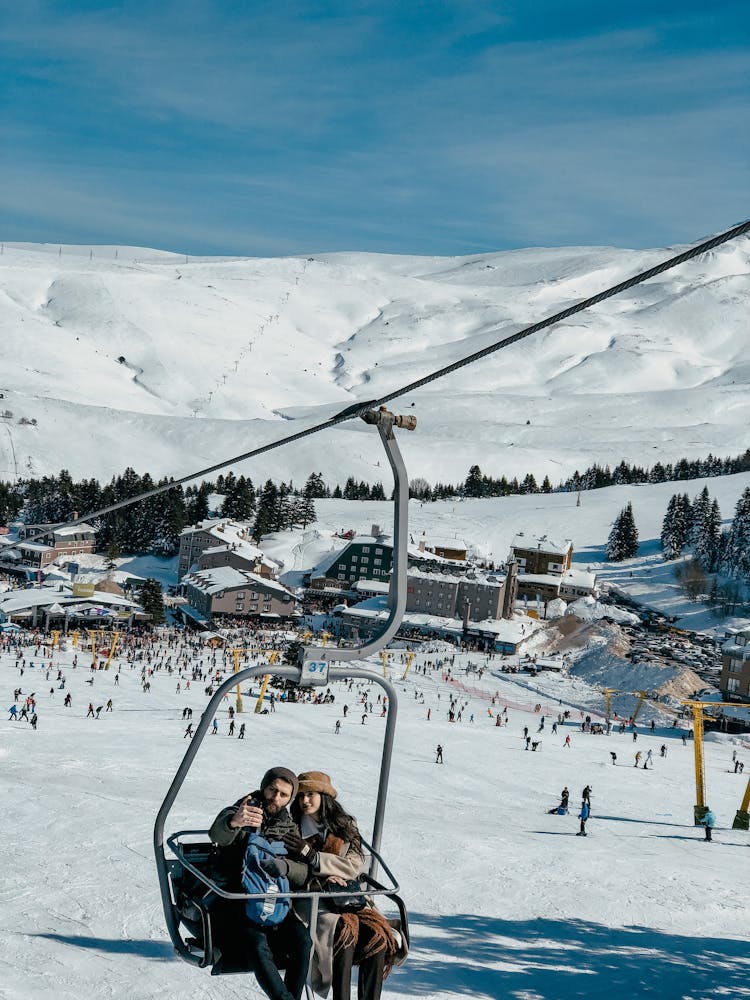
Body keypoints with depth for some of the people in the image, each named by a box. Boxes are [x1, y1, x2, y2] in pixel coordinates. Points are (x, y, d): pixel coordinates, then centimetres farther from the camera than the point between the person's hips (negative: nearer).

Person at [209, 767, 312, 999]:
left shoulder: (289, 828, 12)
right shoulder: (241, 812, 2)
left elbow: (305, 873, -1)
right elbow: (217, 834, -23)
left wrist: (285, 866, -25)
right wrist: (234, 821, -48)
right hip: (235, 901, -3)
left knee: (302, 940, -24)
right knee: (257, 944, -31)